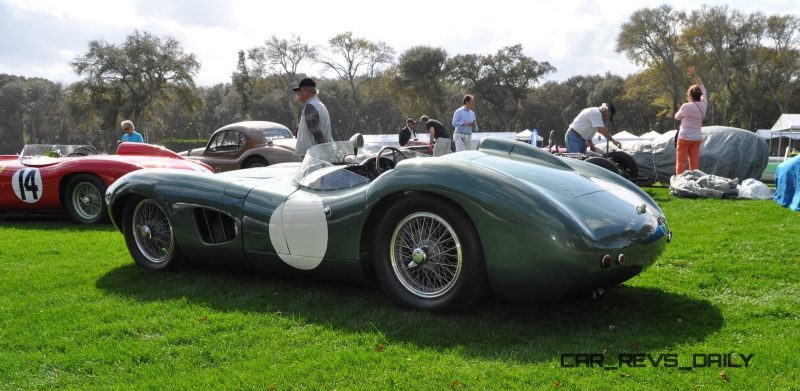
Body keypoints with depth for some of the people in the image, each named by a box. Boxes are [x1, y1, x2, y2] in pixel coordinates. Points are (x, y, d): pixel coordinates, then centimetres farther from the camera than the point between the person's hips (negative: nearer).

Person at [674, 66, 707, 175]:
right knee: (695, 164, 5)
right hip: (697, 138, 6)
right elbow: (702, 88, 15)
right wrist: (694, 75, 16)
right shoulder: (703, 105, 2)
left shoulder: (686, 106, -14)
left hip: (685, 137, -5)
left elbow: (677, 117, 2)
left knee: (681, 163, -4)